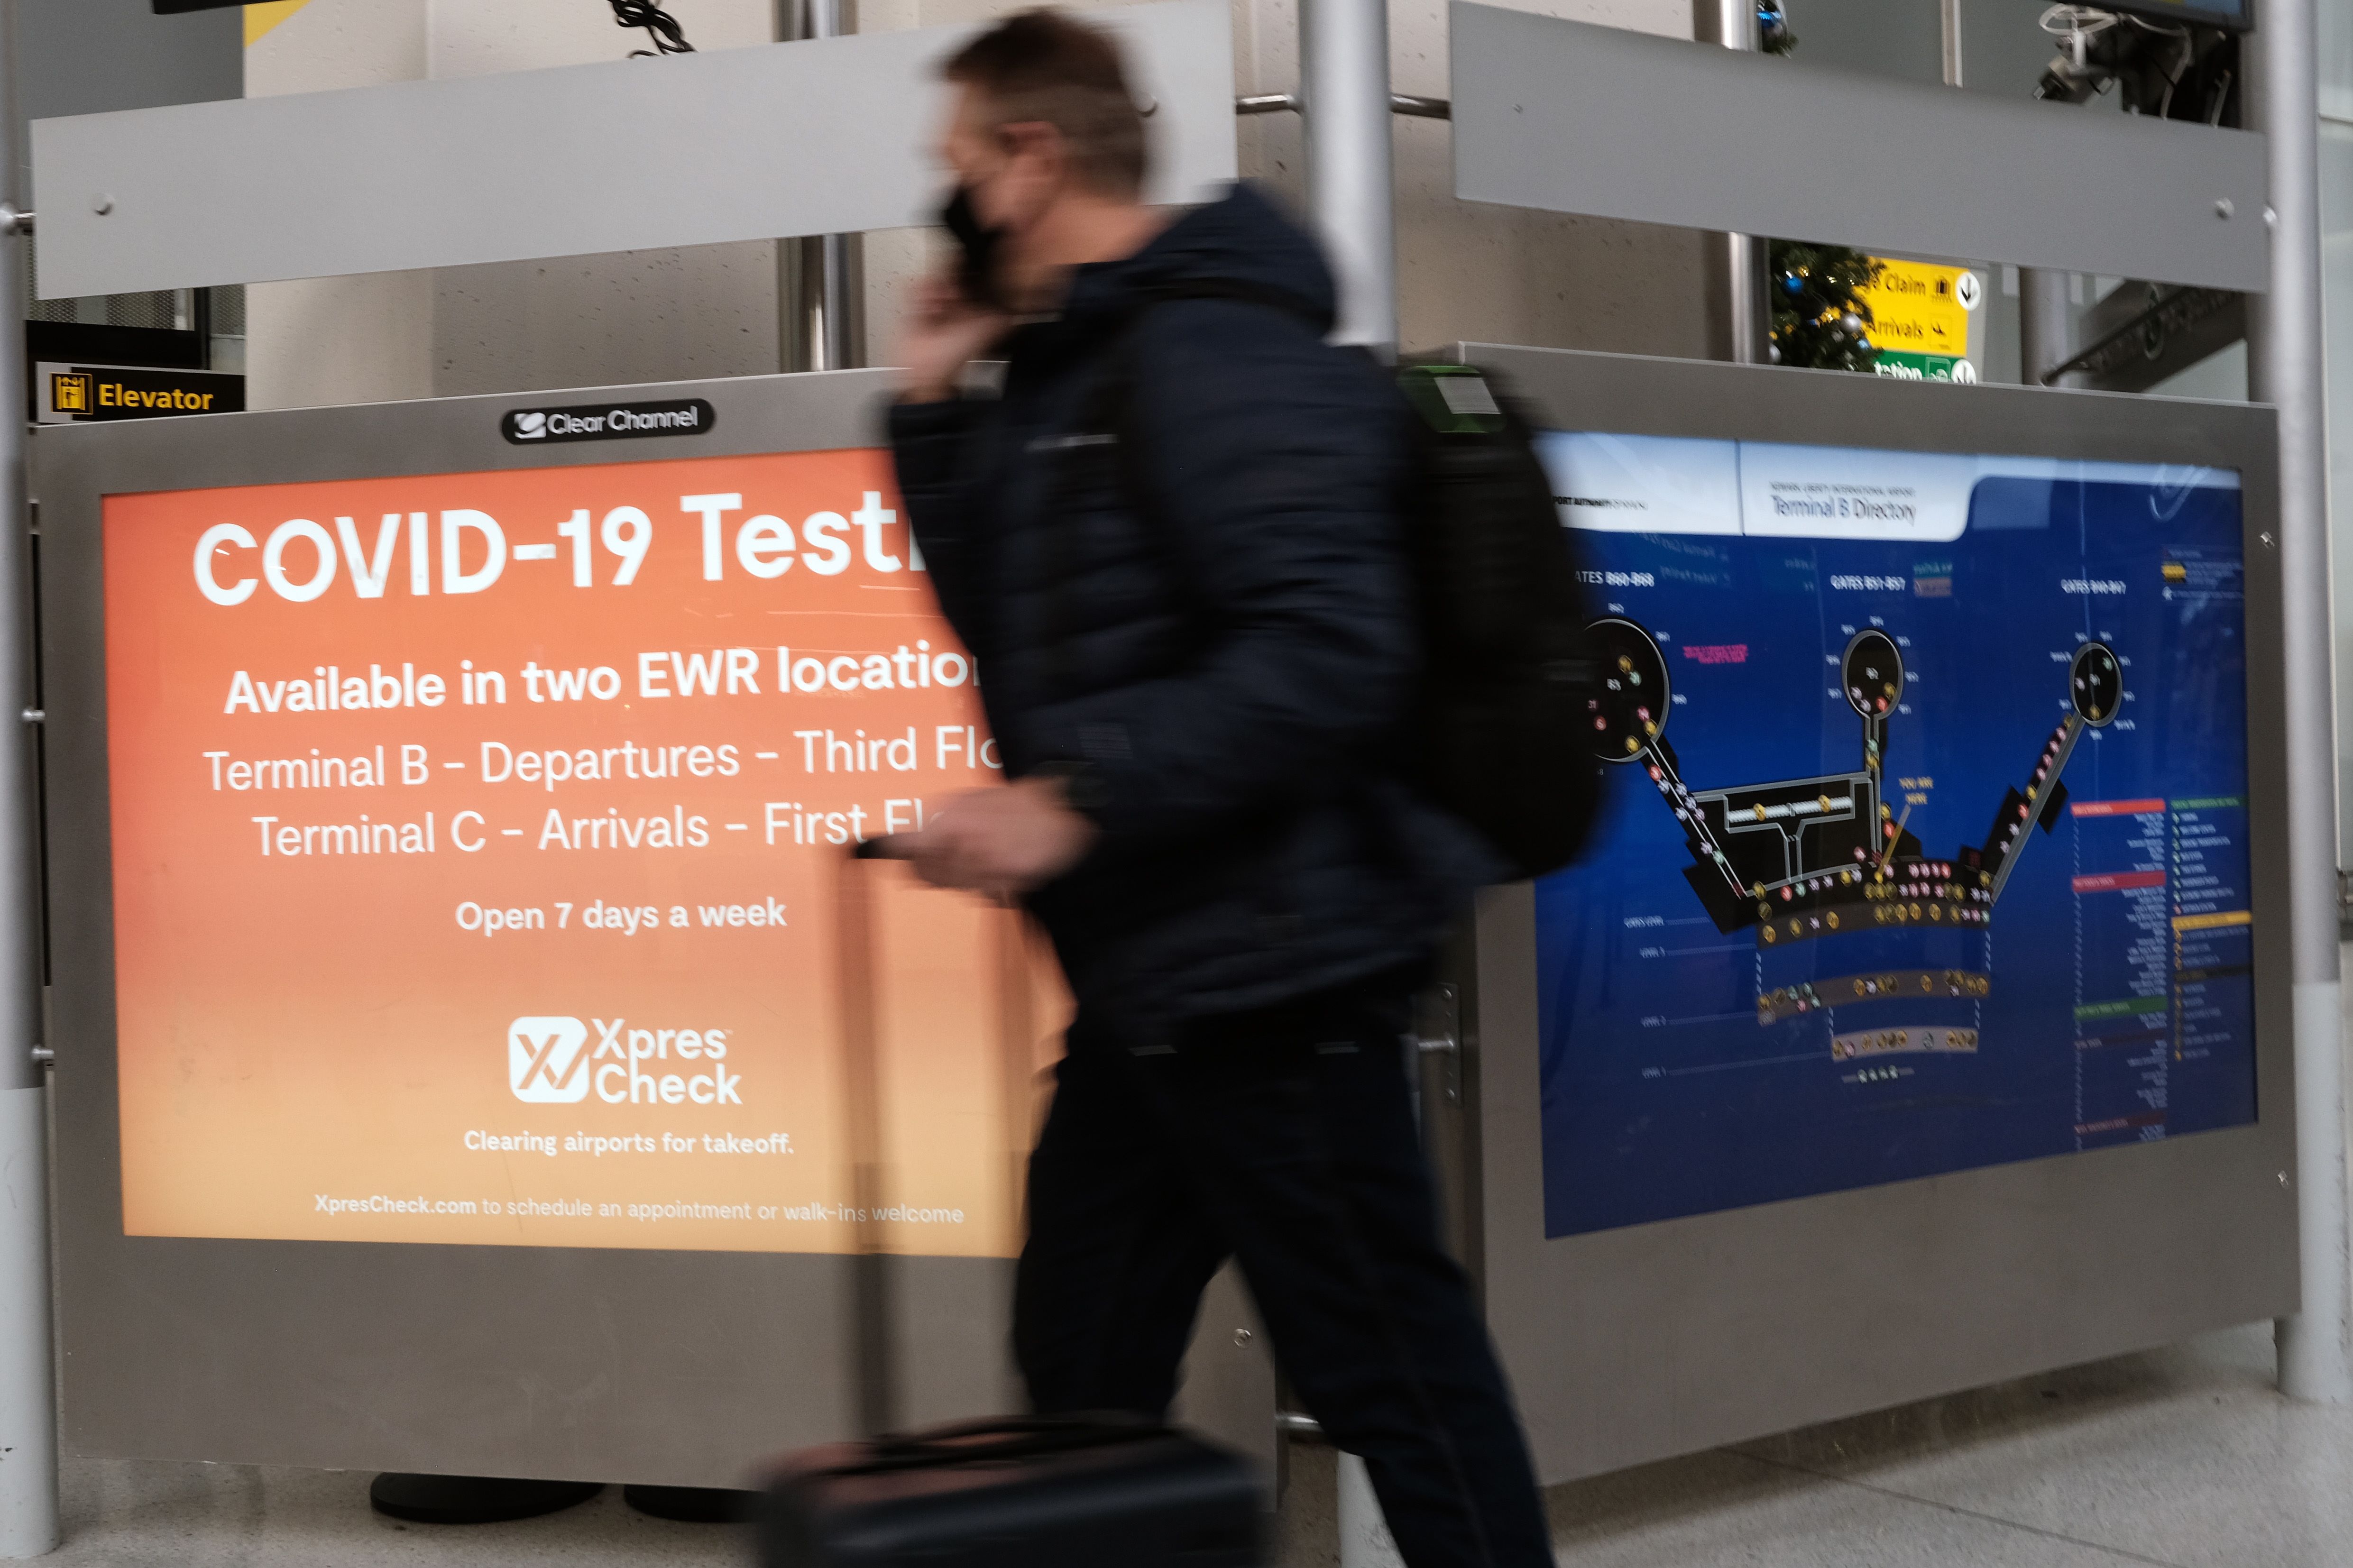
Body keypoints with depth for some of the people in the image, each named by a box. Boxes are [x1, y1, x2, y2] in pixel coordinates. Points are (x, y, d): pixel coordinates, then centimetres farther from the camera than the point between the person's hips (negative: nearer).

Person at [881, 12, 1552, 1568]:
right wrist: (933, 413, 14)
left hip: (1266, 972, -10)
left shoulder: (1208, 346, -16)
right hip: (1151, 974, 10)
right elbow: (1018, 639, 23)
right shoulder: (1074, 372, 15)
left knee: (1388, 1367, 2)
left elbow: (1328, 652, -25)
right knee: (1081, 1368, 17)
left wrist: (1075, 800, -27)